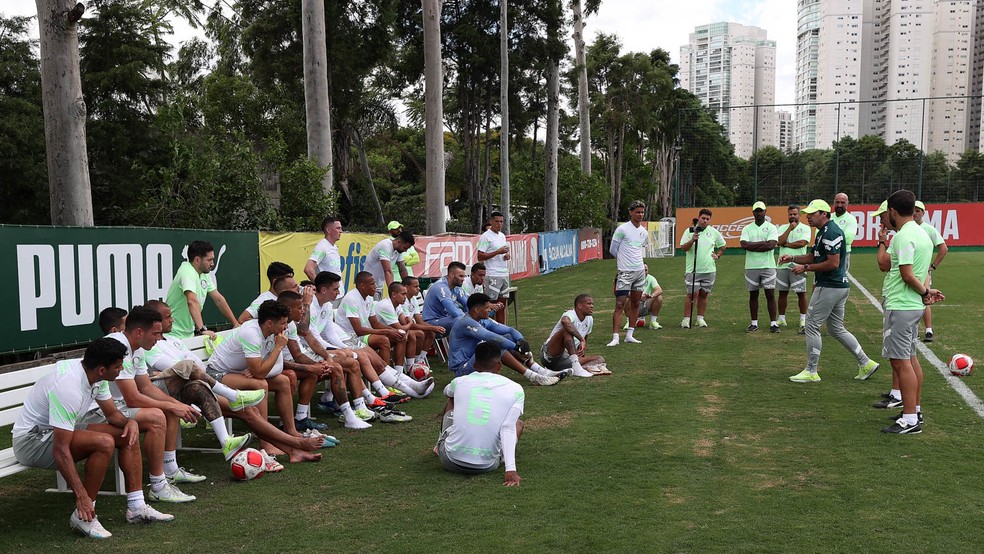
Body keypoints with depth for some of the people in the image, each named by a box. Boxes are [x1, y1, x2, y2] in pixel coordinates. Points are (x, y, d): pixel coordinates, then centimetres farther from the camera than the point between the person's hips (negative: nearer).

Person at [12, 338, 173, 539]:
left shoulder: (95, 377, -6)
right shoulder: (69, 388, -33)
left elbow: (112, 413, 9)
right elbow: (61, 450, -34)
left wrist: (130, 421, -16)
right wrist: (81, 497, -33)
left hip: (61, 431, 9)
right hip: (31, 440, -9)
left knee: (128, 435, -1)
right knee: (105, 442, -30)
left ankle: (136, 506, 0)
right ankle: (83, 516, -17)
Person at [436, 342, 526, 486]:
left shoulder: (459, 381, 5)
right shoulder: (515, 389, -1)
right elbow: (508, 429, -14)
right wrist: (510, 469, -19)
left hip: (451, 461, 1)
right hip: (487, 466, -1)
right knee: (518, 424, 29)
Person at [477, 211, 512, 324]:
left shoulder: (502, 235, 17)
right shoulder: (485, 236, -9)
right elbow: (480, 256, -15)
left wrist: (507, 255, 4)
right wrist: (498, 252, -18)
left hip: (504, 274, 8)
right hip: (492, 275, -8)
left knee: (503, 303, 10)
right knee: (491, 303, -7)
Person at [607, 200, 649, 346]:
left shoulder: (644, 232, 10)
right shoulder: (622, 229, -8)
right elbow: (613, 250, -2)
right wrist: (625, 260, 8)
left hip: (640, 271, 6)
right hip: (625, 273, -6)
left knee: (635, 303, 9)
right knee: (620, 304, -10)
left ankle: (629, 335, 16)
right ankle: (615, 337, -9)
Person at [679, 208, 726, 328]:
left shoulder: (714, 232, 8)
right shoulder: (689, 231, -2)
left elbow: (723, 245, 22)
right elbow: (683, 248, -10)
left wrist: (717, 255, 8)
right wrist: (692, 240, -24)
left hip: (709, 270, 3)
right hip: (693, 270, -3)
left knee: (704, 294, 8)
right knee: (692, 294, -7)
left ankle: (700, 318, 16)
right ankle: (686, 319, -2)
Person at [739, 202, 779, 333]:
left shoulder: (771, 227, 2)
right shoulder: (747, 228, 8)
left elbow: (771, 245, -14)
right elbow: (744, 245, -8)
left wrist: (752, 246, -11)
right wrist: (763, 243, -11)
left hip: (768, 266, -2)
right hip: (751, 267, 2)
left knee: (770, 294, -3)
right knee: (753, 295, 7)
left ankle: (773, 323, 1)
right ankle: (754, 323, 14)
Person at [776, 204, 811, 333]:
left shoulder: (805, 228, 1)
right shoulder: (783, 228, 12)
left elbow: (802, 243, -15)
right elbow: (780, 242, -5)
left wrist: (786, 244, -5)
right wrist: (790, 228, -7)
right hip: (782, 265, 4)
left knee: (801, 293, -1)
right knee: (782, 292, 8)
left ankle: (803, 320, 7)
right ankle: (781, 319, 17)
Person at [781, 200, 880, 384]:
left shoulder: (831, 232, -17)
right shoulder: (822, 232, 16)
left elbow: (833, 263, -22)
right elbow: (812, 257, 23)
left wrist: (806, 268, -17)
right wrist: (792, 258, 8)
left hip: (830, 287, -11)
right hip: (839, 286, 11)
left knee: (812, 325, -3)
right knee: (836, 329, 17)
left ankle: (811, 372, 4)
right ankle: (866, 363, 21)